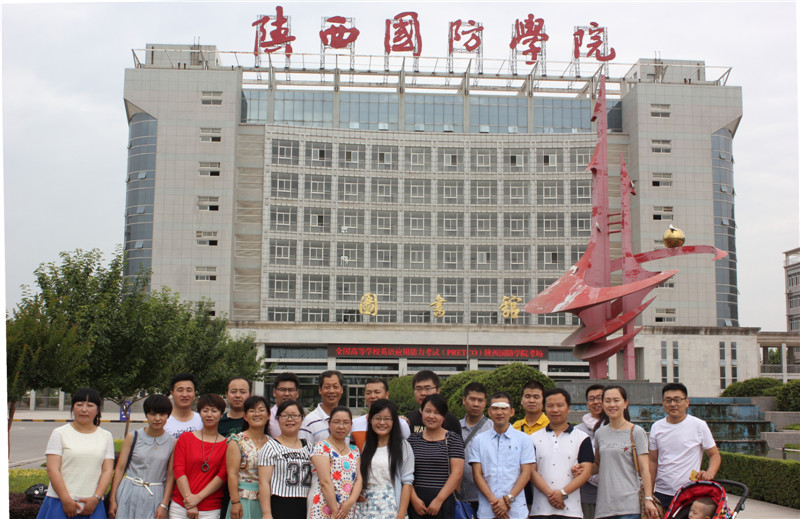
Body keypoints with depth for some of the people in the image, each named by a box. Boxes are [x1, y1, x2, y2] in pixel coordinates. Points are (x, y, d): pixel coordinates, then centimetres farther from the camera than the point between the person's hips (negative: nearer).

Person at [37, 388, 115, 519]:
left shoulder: (106, 436, 10)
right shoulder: (60, 433, 4)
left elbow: (107, 471, 5)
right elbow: (52, 470, -3)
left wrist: (96, 498, -8)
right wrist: (66, 499, -11)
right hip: (61, 503, -1)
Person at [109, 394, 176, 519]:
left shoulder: (172, 442, 0)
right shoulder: (133, 437, 0)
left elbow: (170, 475, 2)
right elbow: (120, 468, 1)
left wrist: (164, 505, -2)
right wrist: (112, 499, -2)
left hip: (155, 497, 0)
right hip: (129, 494, 0)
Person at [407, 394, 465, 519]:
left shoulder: (453, 438, 3)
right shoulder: (413, 439, 10)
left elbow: (457, 473, -5)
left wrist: (439, 500, -11)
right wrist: (414, 499, -9)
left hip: (444, 501, -2)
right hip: (416, 502, 2)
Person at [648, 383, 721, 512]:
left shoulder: (699, 425, 0)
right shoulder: (656, 427, 9)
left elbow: (715, 455, 5)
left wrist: (710, 473, -16)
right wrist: (649, 492, 8)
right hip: (661, 494, 3)